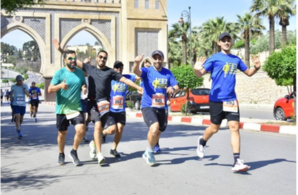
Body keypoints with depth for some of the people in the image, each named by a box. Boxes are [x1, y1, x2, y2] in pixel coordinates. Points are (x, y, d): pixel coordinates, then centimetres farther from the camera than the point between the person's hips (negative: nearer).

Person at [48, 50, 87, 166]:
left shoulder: (80, 72, 5)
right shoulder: (59, 73, -7)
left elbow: (83, 84, 22)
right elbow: (50, 90, -11)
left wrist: (84, 87, -3)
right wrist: (60, 86, -31)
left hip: (76, 108, 2)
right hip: (62, 108, -2)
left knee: (81, 130, -15)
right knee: (62, 133, 9)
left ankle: (74, 152, 8)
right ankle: (61, 155, 33)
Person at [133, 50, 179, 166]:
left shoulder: (168, 73, 8)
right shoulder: (147, 71, -4)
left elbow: (176, 86, 5)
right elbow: (136, 71, -24)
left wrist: (172, 88, -20)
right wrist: (137, 63, -48)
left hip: (162, 107, 5)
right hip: (148, 106, -5)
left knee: (158, 132, 14)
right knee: (154, 127, -26)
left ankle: (148, 153, 38)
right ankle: (149, 151, -1)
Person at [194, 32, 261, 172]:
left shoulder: (236, 60, 12)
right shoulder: (214, 58, -2)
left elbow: (249, 73, 21)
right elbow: (200, 74, -9)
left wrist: (256, 67, -1)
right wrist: (196, 69, -33)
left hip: (231, 99, 3)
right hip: (216, 98, -3)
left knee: (234, 127, -7)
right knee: (214, 128, 4)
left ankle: (237, 161, -8)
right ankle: (202, 141, 38)